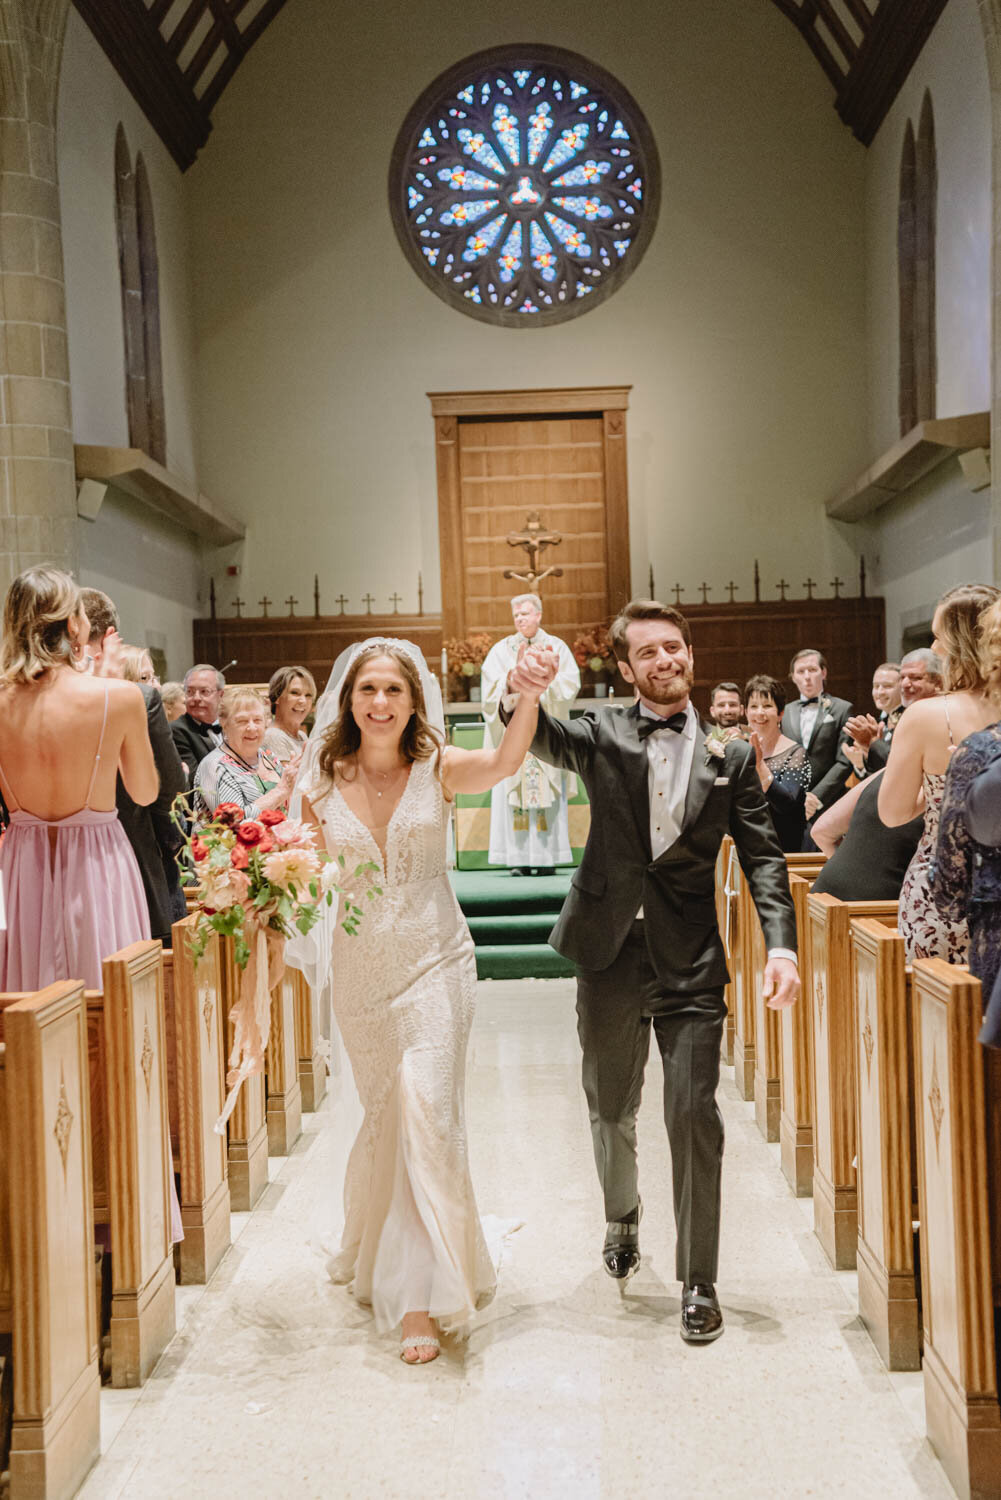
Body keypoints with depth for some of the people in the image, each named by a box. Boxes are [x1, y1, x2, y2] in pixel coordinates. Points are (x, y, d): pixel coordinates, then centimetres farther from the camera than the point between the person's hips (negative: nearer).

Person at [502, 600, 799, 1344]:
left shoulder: (729, 754, 3)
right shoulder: (603, 736, 1)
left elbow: (762, 856, 0)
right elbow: (544, 739, -18)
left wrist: (781, 942, -14)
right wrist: (524, 696, -42)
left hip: (691, 962, -1)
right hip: (611, 954, 1)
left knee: (694, 1116, -6)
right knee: (611, 1110, 17)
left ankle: (698, 1282, 10)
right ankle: (622, 1216, 46)